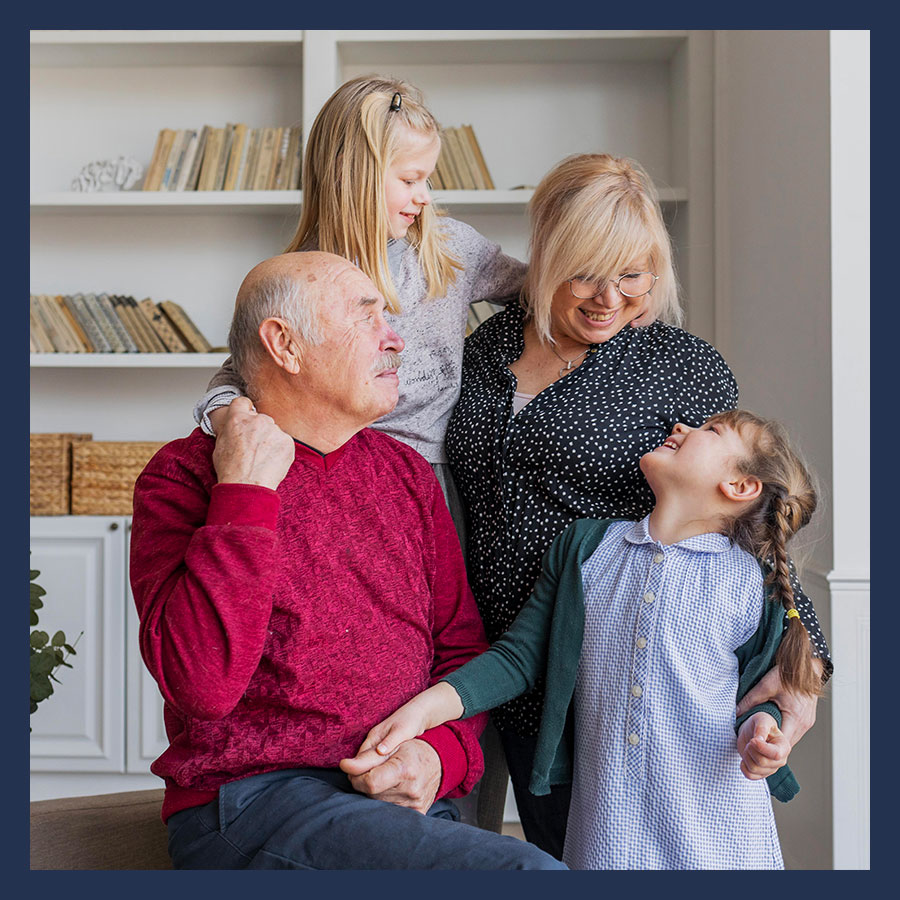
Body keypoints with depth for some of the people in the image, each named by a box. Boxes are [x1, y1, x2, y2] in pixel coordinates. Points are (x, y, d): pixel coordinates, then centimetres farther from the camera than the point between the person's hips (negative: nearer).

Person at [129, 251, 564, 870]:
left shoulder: (406, 472, 14)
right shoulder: (186, 474, -3)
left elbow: (461, 646, 16)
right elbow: (200, 684, -18)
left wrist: (442, 752, -4)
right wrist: (245, 495, -18)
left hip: (405, 801, 6)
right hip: (253, 800, -6)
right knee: (529, 872, -25)